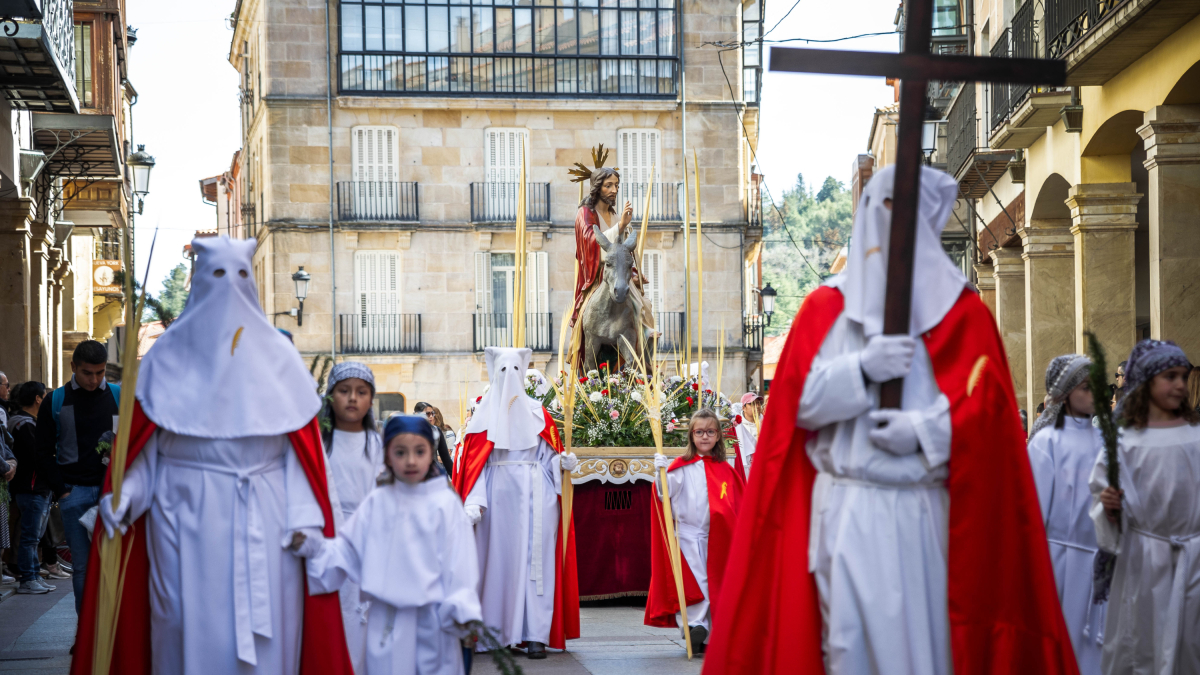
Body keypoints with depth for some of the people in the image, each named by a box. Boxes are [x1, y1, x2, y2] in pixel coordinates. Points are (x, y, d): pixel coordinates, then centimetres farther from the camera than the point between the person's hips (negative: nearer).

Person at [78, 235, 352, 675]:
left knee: (266, 631, -1)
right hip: (187, 514, -1)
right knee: (192, 628, -1)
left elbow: (301, 450, 2)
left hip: (264, 518, 1)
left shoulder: (277, 355, 9)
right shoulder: (169, 355, 8)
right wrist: (123, 495, -14)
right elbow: (143, 445, 3)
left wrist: (307, 521, -8)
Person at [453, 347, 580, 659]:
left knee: (535, 559, -4)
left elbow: (548, 457, 9)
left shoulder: (537, 413, 11)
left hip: (535, 495, 1)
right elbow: (475, 463, 0)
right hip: (498, 494, -1)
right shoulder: (484, 414, 7)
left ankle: (536, 634, -5)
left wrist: (563, 462, -13)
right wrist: (473, 502, -11)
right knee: (499, 557, -1)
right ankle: (496, 631, 5)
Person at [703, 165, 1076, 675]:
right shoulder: (827, 306, 11)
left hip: (923, 512, 0)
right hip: (844, 511, 0)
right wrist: (860, 369, -12)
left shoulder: (961, 311, 9)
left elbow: (984, 406, 1)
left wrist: (927, 429, -16)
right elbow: (797, 400, 3)